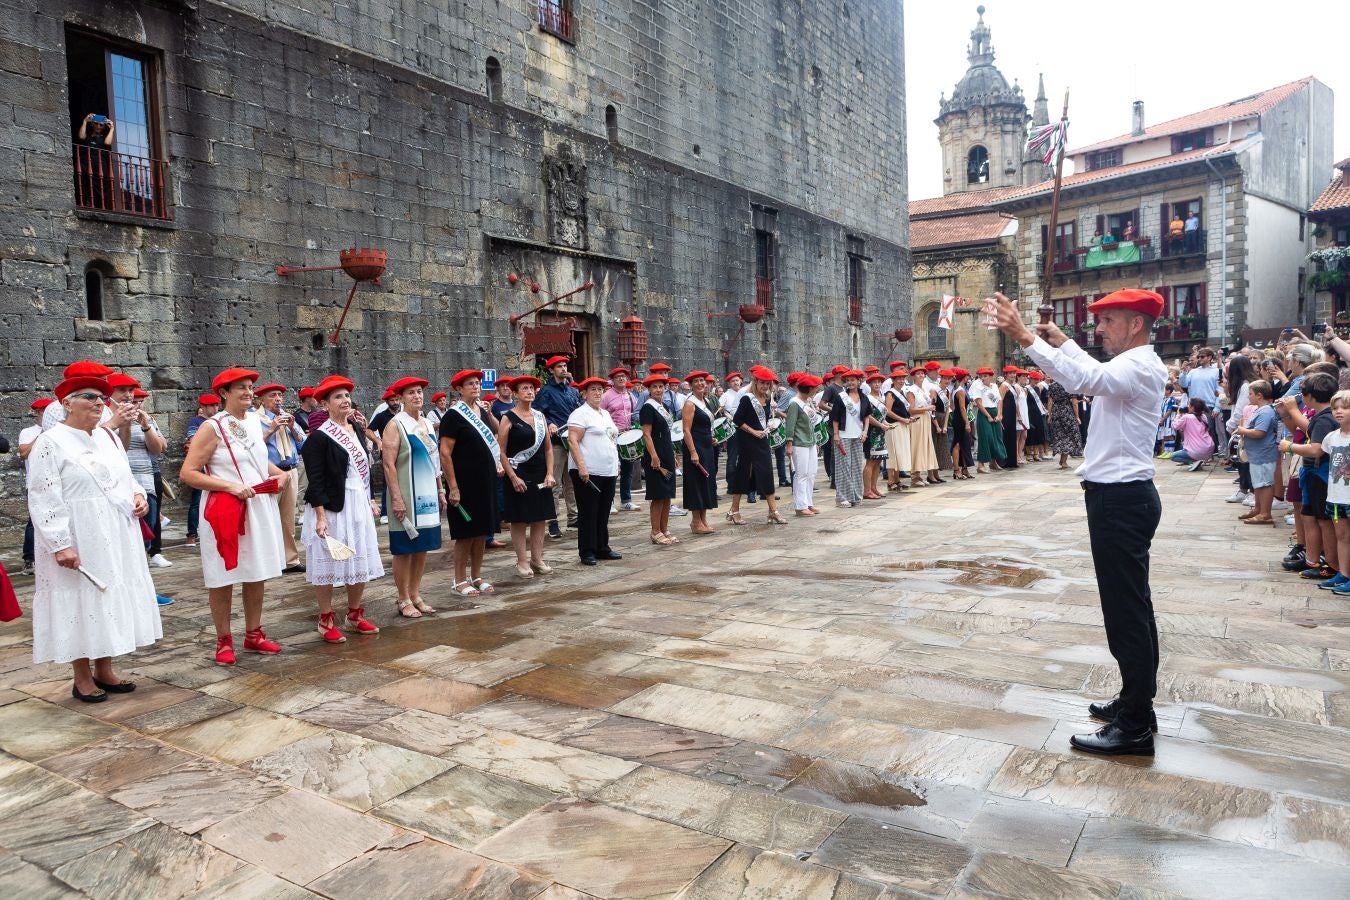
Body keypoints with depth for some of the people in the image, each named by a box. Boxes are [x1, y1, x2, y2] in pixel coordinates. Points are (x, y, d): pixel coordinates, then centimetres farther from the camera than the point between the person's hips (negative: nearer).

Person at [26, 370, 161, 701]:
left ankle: (104, 670, 24)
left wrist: (138, 494, 0)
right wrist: (60, 544, -21)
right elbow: (43, 499, -15)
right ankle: (82, 679, 14)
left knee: (111, 599, 12)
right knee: (81, 602, 1)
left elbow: (124, 477, 22)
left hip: (116, 539, 7)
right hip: (78, 542, -7)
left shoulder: (108, 436, 11)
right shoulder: (51, 442, -10)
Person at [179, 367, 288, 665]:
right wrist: (231, 486, -22)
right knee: (224, 577, 4)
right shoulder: (212, 427, -11)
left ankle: (254, 635, 25)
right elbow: (187, 473, -15)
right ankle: (224, 641, 17)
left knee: (257, 574, 13)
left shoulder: (255, 420, 9)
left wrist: (279, 473, 9)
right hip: (225, 510, -6)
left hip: (260, 507, 6)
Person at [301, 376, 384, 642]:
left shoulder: (357, 430, 10)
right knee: (328, 564, 2)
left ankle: (354, 615, 26)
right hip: (332, 508, -7)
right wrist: (320, 517, -19)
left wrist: (371, 500, 16)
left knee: (362, 562, 12)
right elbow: (315, 481, -14)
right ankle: (326, 620, 15)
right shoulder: (319, 437, -11)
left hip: (359, 505, 7)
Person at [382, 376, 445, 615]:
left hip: (427, 496, 7)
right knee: (404, 549, 1)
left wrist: (441, 491, 13)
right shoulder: (395, 425, -10)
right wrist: (396, 498, -20)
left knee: (422, 547, 11)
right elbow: (388, 465, -15)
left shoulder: (427, 423, 11)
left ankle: (415, 595, 22)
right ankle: (404, 600, 11)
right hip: (406, 497, -7)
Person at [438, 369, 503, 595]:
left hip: (486, 481, 7)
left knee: (482, 532, 11)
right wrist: (453, 487, -19)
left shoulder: (482, 410, 10)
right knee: (465, 533, 0)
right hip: (465, 483, -7)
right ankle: (459, 581, 11)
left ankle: (476, 577, 22)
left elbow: (496, 435, 24)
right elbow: (445, 453, -16)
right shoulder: (454, 415, -11)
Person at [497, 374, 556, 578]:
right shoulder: (508, 418, -5)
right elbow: (501, 452, -8)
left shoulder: (540, 416, 10)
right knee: (519, 520, 0)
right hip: (519, 476, -5)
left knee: (540, 519, 7)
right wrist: (513, 477, -14)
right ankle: (522, 562, 8)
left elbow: (548, 448, 11)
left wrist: (550, 474, 1)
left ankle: (537, 559, 16)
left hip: (540, 476, 5)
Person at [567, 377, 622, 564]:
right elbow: (572, 441, -15)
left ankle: (602, 548, 21)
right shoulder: (580, 414, -7)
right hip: (588, 472, -8)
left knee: (603, 513, 12)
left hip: (608, 472, 8)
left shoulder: (605, 414, 18)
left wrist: (616, 466, 18)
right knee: (588, 513, -1)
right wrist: (581, 467, -23)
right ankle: (587, 552, 5)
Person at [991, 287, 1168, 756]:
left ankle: (1135, 726, 0)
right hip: (1120, 495, 11)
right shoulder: (1131, 364, 16)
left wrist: (1026, 337, -36)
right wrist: (1061, 341, 36)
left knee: (1126, 609, -7)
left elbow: (1084, 378, -34)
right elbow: (1095, 373, 38)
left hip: (1121, 499, -11)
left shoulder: (1139, 366, -15)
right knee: (1131, 605, 17)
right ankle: (1136, 702, 29)